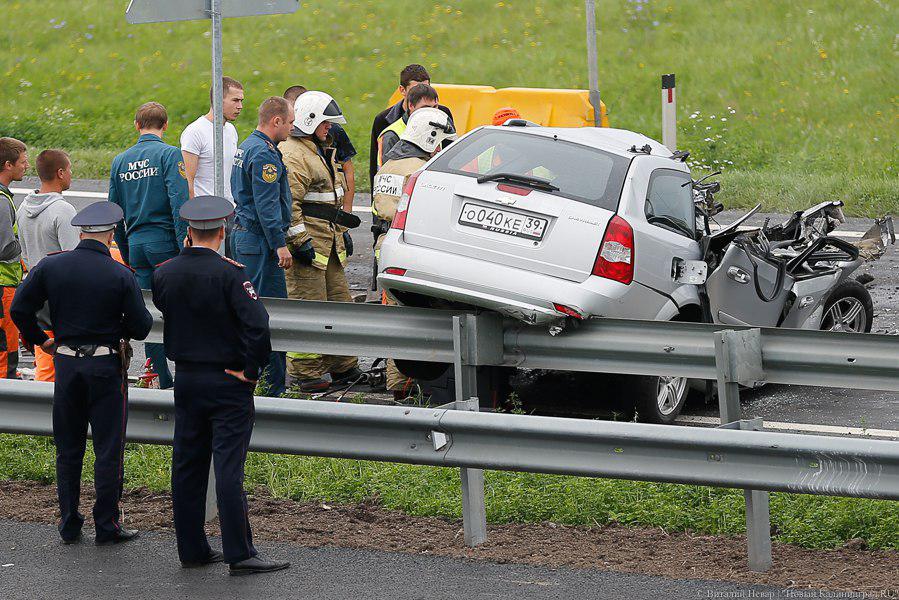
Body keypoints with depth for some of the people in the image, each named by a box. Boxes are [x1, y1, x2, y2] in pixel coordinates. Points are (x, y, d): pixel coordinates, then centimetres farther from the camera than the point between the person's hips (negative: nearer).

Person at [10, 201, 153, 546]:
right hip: (107, 366, -3)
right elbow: (141, 328, -10)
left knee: (68, 449, 13)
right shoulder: (121, 275, -12)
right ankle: (107, 526, 6)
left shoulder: (50, 267, -4)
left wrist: (39, 340, 14)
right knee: (108, 449, 5)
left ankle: (69, 526, 17)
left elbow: (20, 310, -1)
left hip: (66, 363, 3)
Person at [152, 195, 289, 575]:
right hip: (227, 383, -5)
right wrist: (252, 370, -13)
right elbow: (256, 323, -25)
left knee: (187, 465, 11)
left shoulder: (165, 274, 0)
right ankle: (239, 554, -6)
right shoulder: (229, 274, -16)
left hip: (186, 381, 5)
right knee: (229, 466, -6)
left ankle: (191, 548, 15)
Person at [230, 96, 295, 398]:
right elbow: (266, 204, -21)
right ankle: (272, 386, -9)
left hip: (243, 235, 11)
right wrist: (280, 244, -20)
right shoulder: (264, 154, -17)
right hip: (260, 240, -11)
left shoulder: (246, 147, 16)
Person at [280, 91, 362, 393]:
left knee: (339, 301, 13)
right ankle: (307, 373, -5)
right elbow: (288, 203, -20)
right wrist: (299, 241, -22)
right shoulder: (291, 154, -14)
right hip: (307, 243, -10)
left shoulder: (322, 152, 21)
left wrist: (343, 230, 28)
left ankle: (343, 367, 22)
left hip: (329, 242, 10)